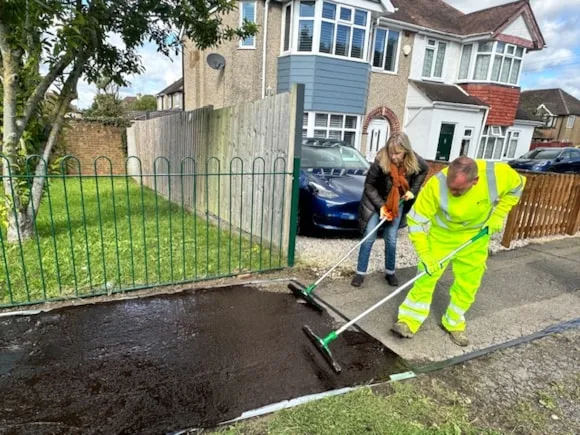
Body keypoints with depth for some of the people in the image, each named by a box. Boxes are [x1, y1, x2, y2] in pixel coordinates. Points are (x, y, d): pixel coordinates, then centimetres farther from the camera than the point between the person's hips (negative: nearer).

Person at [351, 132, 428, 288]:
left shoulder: (414, 161, -19)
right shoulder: (380, 162, -28)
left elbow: (425, 170, 6)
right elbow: (369, 186, -16)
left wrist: (413, 190, -4)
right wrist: (381, 205, -22)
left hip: (397, 203, 3)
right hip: (375, 202, -2)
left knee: (391, 240, 6)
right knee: (369, 238, -4)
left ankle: (390, 272, 25)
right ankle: (360, 273, 8)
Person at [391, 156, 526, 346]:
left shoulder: (499, 174, -27)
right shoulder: (436, 184, -34)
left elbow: (516, 187, -2)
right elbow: (416, 220, -26)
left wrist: (498, 215, -11)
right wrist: (424, 255, -28)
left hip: (475, 237, 3)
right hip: (441, 235, -2)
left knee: (467, 284, 7)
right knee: (426, 277, -6)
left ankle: (454, 325, 27)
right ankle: (409, 322, 7)